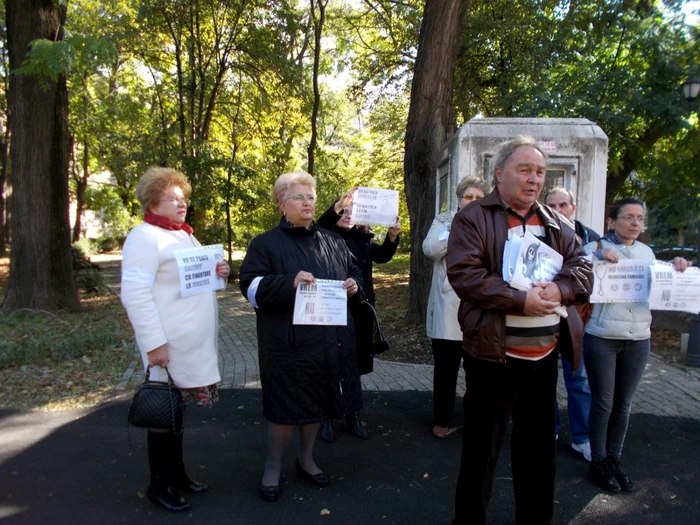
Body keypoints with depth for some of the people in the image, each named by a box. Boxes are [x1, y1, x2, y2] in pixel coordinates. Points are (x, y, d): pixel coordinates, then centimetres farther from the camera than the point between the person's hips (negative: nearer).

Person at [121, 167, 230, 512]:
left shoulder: (183, 235, 16)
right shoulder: (145, 237, -13)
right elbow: (135, 294, -20)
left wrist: (215, 273, 5)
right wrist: (153, 343, -24)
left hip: (194, 344, 9)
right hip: (169, 345, -9)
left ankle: (176, 472, 32)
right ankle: (159, 484, 20)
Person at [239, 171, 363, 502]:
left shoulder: (333, 242, 12)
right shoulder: (266, 243, -2)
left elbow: (353, 272, 21)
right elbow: (251, 286, -10)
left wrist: (354, 284, -3)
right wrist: (289, 283, -24)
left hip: (330, 342, 5)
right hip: (288, 344, -4)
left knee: (316, 403, 16)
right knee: (286, 407, 4)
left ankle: (306, 459, 38)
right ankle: (273, 467, 28)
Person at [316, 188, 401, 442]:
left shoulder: (364, 239, 12)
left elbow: (382, 256, -6)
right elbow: (319, 227, -23)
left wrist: (392, 236, -25)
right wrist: (337, 205, -39)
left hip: (361, 309, 4)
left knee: (356, 364, 11)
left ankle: (353, 415, 23)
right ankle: (327, 417, 12)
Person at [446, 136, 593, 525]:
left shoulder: (554, 223, 11)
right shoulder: (473, 218, -8)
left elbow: (582, 266, 6)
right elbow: (463, 274, -18)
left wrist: (559, 289, -15)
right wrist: (521, 299, -23)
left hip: (545, 353, 6)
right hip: (494, 352, -6)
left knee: (539, 443, 20)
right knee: (482, 446, 7)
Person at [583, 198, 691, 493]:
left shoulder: (647, 252, 12)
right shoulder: (596, 248, -4)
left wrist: (674, 270, 5)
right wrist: (598, 256, -29)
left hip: (638, 339, 5)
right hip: (601, 338, -5)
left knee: (623, 405, 12)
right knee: (603, 404, 4)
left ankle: (614, 459, 27)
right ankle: (598, 463, 19)